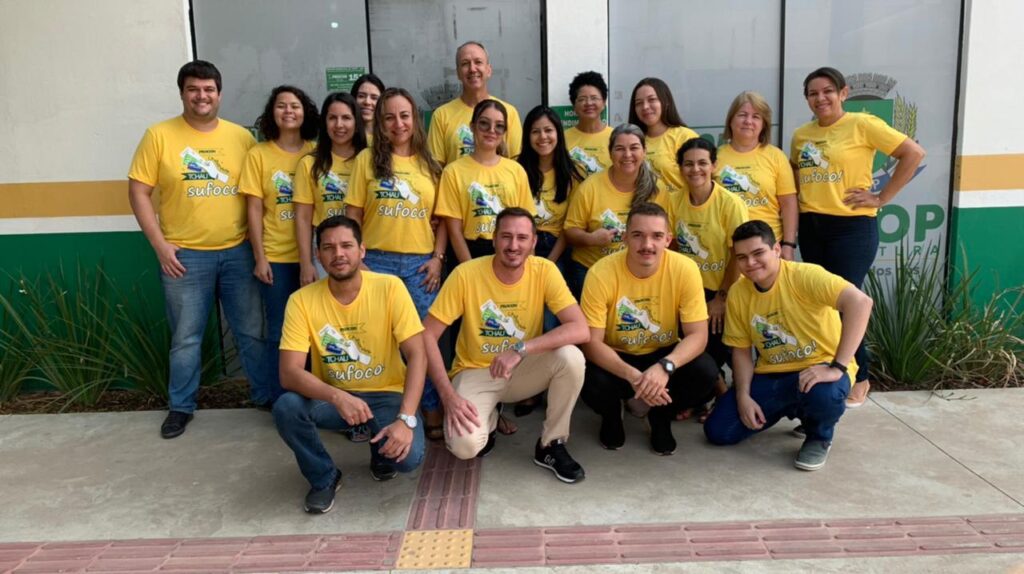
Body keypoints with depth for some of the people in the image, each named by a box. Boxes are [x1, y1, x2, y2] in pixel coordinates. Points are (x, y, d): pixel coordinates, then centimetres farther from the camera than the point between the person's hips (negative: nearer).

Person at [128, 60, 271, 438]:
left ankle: (267, 394, 27)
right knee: (186, 337, 9)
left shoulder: (241, 136, 3)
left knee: (252, 331, 11)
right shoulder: (159, 135, -3)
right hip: (184, 256, -2)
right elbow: (138, 191, -3)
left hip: (238, 251, 2)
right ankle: (181, 406, 26)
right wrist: (160, 245, -10)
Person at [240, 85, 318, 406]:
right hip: (276, 257, -1)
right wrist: (259, 258, -6)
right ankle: (281, 400, 18)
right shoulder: (258, 154, 1)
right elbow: (254, 210, 0)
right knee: (280, 331, 6)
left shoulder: (316, 152, 4)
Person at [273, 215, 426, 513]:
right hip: (330, 396, 1)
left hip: (386, 394, -1)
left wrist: (406, 418, -29)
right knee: (286, 407, -29)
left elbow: (417, 356, -17)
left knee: (408, 456, -27)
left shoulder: (389, 287, -15)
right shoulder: (302, 300, -13)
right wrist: (338, 397, -38)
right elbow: (289, 373, -19)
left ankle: (380, 450, 13)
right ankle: (324, 477, 0)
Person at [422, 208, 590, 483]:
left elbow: (580, 329, -24)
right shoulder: (466, 274, -20)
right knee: (465, 445, -28)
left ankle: (551, 445, -5)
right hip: (475, 372, -1)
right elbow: (427, 335, -16)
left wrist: (521, 349, -35)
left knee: (571, 356, -28)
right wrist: (448, 395, -25)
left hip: (523, 370, 2)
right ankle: (487, 420, 12)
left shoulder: (544, 270, -15)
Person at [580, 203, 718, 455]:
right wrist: (631, 375, -38)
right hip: (616, 358, -1)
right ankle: (611, 416, 9)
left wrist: (665, 366, -39)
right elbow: (591, 342, -21)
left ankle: (661, 417, 8)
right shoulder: (601, 274, -24)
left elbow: (698, 334, -19)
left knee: (706, 372, -27)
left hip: (664, 356, 2)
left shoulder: (685, 269, -20)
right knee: (593, 383, -32)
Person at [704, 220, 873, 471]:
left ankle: (820, 437, -1)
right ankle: (789, 409, 21)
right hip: (771, 375, 5)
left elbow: (860, 302, -35)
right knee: (718, 432, -6)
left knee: (822, 394, -41)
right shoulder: (737, 293, -3)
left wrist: (837, 367, -38)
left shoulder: (804, 276, -21)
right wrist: (743, 396, -8)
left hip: (819, 368, -5)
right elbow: (741, 350, 5)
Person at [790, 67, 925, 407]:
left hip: (852, 227, -6)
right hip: (811, 228, 6)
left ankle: (858, 379, 13)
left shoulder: (861, 124, -8)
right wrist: (802, 196, 7)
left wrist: (882, 197, -11)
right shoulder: (801, 134, 9)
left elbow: (914, 154, -10)